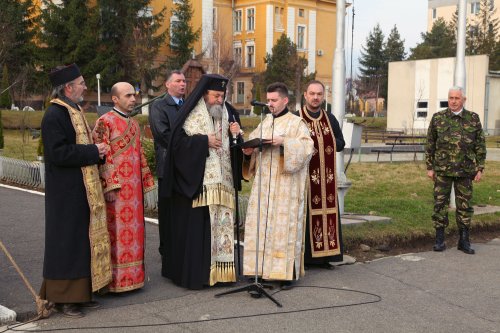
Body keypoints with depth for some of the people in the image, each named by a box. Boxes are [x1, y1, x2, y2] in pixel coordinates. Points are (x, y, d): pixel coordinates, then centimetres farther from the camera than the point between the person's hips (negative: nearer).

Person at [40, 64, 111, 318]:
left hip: (82, 189, 10)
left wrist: (97, 151, 4)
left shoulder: (74, 111, 14)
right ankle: (63, 297, 10)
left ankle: (80, 292, 22)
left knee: (84, 239, 13)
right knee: (67, 240, -1)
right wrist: (93, 152, -18)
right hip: (66, 192, -10)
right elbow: (58, 153, -23)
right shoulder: (54, 115, -16)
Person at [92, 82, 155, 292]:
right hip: (115, 188, -7)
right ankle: (114, 279, 6)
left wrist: (145, 182, 17)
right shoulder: (105, 122, -8)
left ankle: (132, 275, 20)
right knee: (116, 231, -3)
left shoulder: (134, 124, 15)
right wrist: (109, 186, -19)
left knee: (132, 231, 11)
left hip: (133, 189, 8)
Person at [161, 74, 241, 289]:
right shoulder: (191, 115, -5)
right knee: (194, 228, -4)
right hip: (195, 182, -6)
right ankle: (192, 273, 4)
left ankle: (216, 270, 14)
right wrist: (204, 141, -16)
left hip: (220, 182, 6)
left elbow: (228, 146, 18)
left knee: (220, 225, 6)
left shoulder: (224, 114, 14)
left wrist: (234, 133, -2)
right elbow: (178, 141, -11)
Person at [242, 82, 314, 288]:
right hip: (264, 183, 5)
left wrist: (284, 141, -22)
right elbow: (252, 142, 16)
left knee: (284, 225, -5)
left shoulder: (296, 123, 0)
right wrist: (249, 150, -5)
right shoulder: (265, 123, 17)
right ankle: (264, 268, 9)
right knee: (261, 224, 2)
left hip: (285, 185, -5)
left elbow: (307, 147, -11)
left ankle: (286, 271, 0)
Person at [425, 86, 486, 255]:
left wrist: (480, 168, 1)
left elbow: (480, 145, 6)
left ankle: (464, 241, 17)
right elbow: (430, 144, 5)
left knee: (464, 205, 7)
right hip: (442, 170, 0)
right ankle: (440, 240, 11)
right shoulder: (438, 118, 2)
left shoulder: (473, 119, 3)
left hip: (465, 171, 1)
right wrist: (429, 167, 2)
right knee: (440, 204, 2)